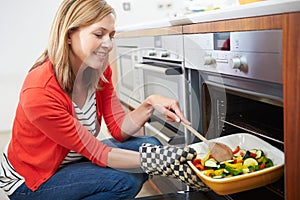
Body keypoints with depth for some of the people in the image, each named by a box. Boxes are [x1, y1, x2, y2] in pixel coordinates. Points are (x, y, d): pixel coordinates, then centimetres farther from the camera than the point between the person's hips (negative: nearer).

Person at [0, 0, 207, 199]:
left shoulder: (101, 70, -10)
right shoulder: (39, 93, -33)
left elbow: (119, 130, -10)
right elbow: (97, 152, -29)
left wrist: (150, 105, -27)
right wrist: (156, 162, -36)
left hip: (74, 157, 7)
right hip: (29, 182, -6)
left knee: (150, 145, -9)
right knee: (125, 180, -27)